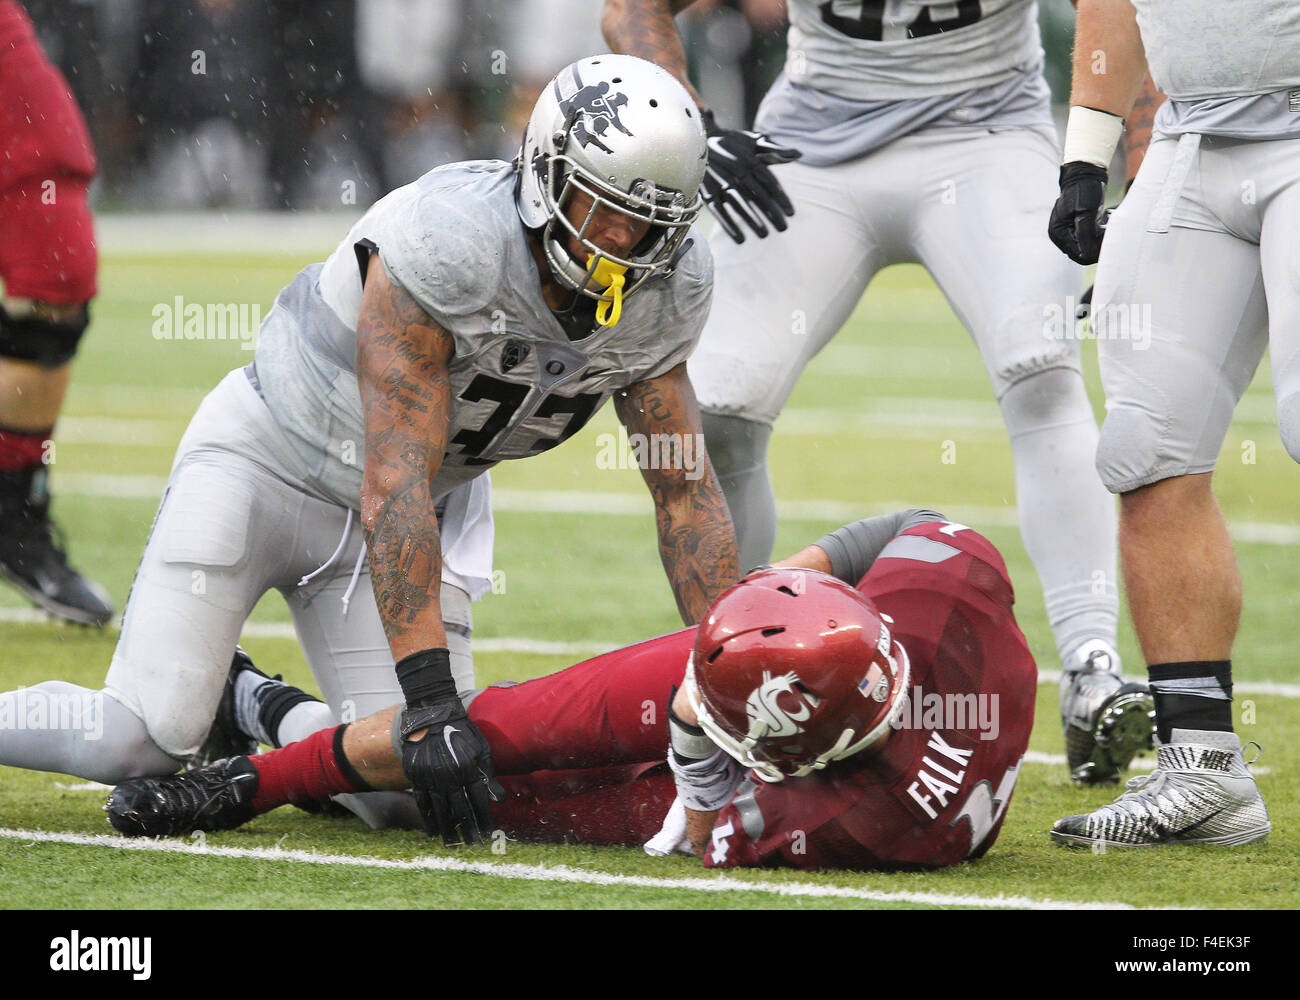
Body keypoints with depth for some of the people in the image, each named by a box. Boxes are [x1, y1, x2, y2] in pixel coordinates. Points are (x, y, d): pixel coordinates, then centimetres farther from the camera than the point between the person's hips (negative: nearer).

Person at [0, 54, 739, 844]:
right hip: (270, 460, -6)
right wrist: (432, 699, -39)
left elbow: (687, 490, -4)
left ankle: (241, 705, 17)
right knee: (141, 743, -18)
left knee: (402, 792, -9)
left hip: (433, 505, 6)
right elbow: (394, 487, -35)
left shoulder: (663, 286, -14)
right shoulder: (445, 243, -33)